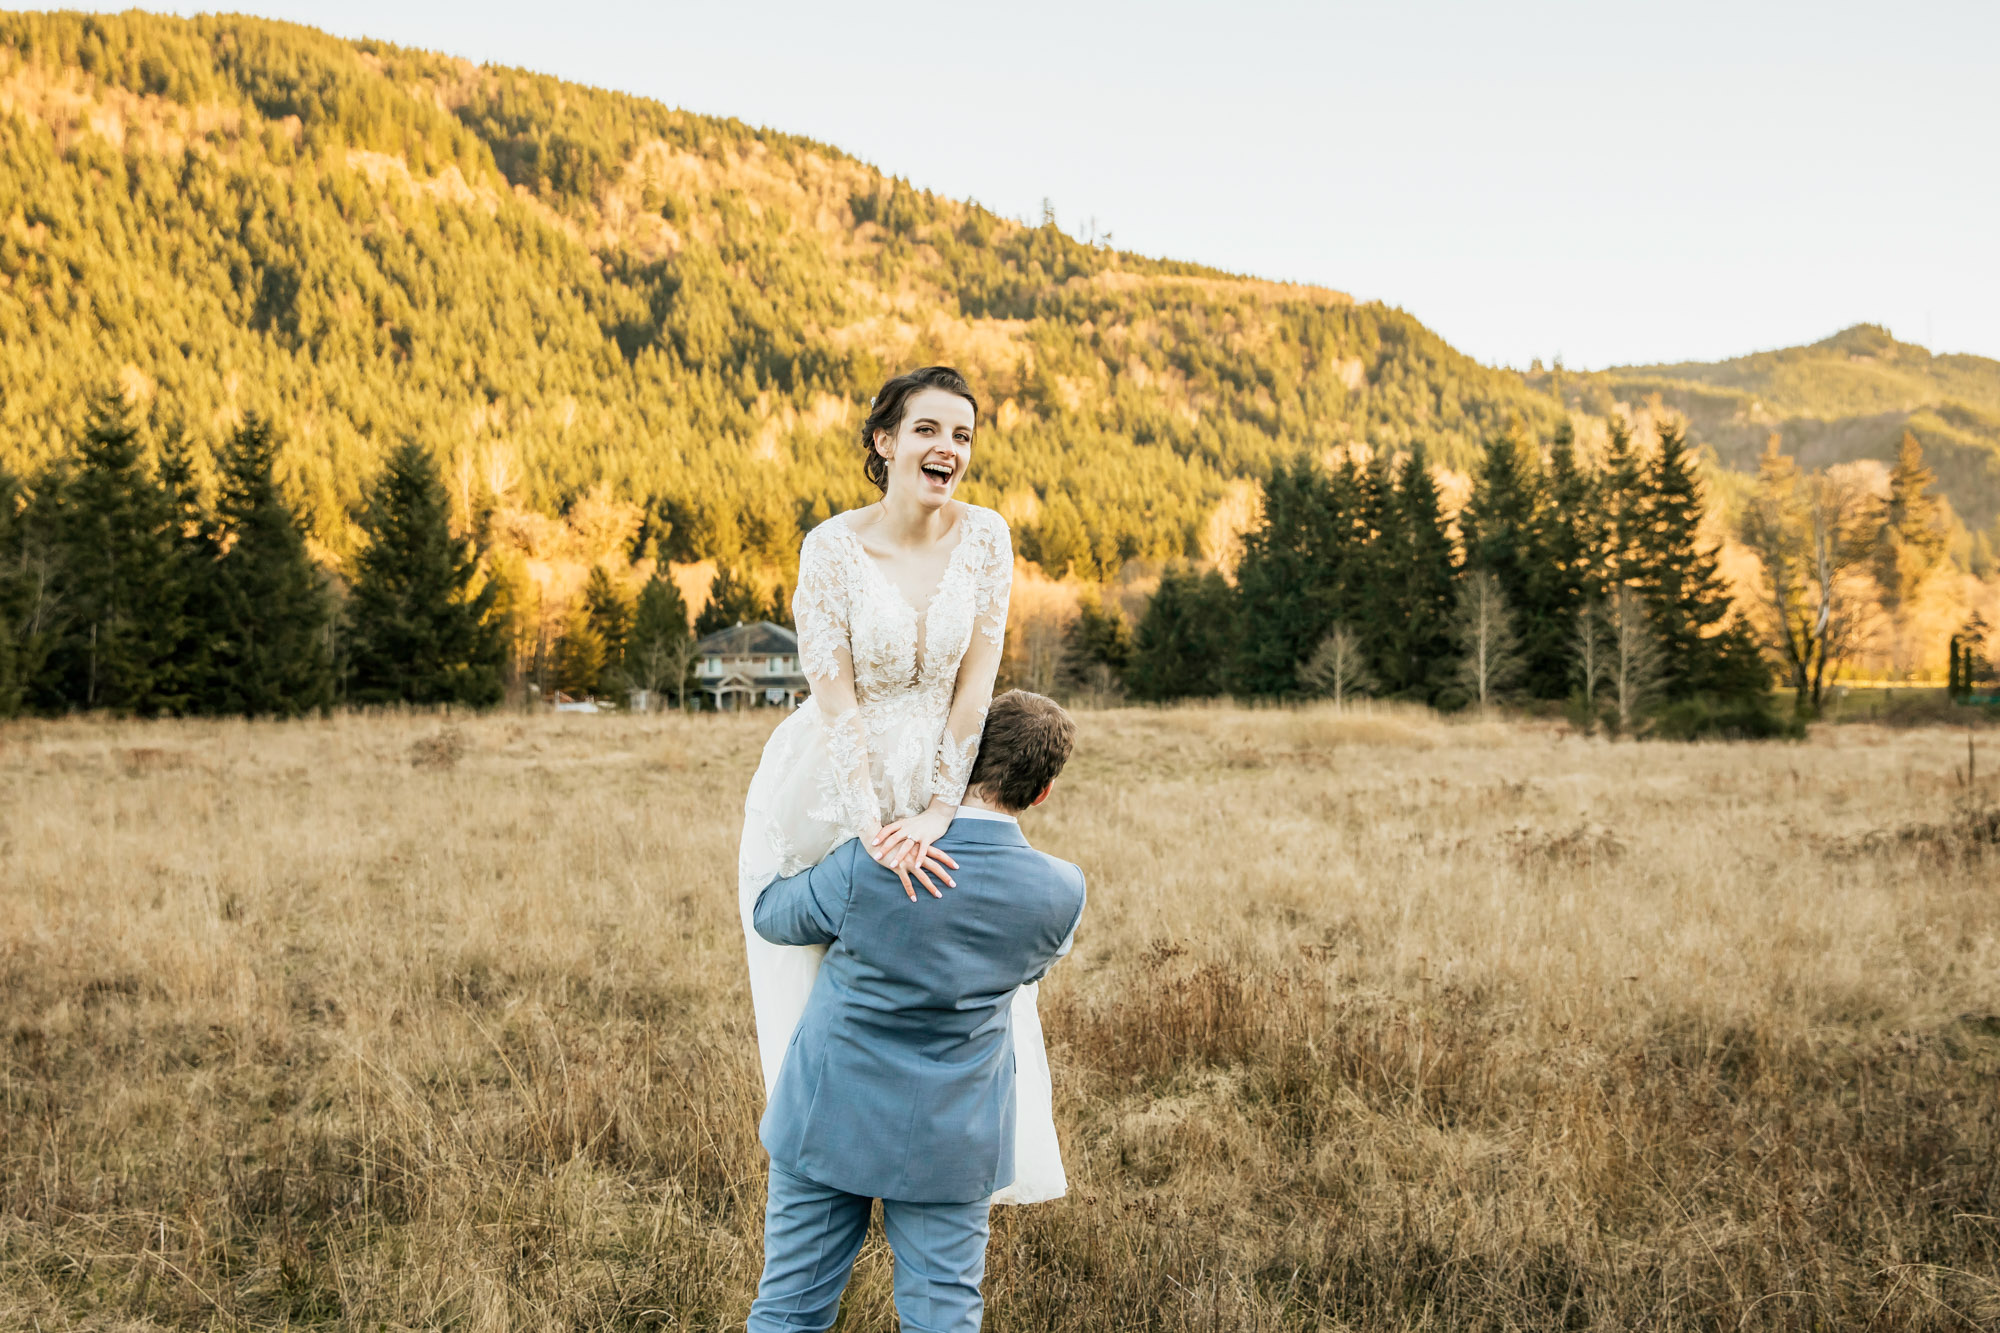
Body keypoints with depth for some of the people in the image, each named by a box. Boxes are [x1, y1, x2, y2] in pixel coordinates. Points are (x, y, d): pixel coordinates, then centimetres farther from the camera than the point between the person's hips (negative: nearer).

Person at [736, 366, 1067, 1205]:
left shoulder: (984, 537, -9)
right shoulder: (833, 547, -17)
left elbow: (975, 685, -11)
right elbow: (835, 703, -20)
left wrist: (936, 812, -18)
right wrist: (876, 832, -28)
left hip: (937, 780, 3)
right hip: (829, 791, -3)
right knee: (819, 993, 6)